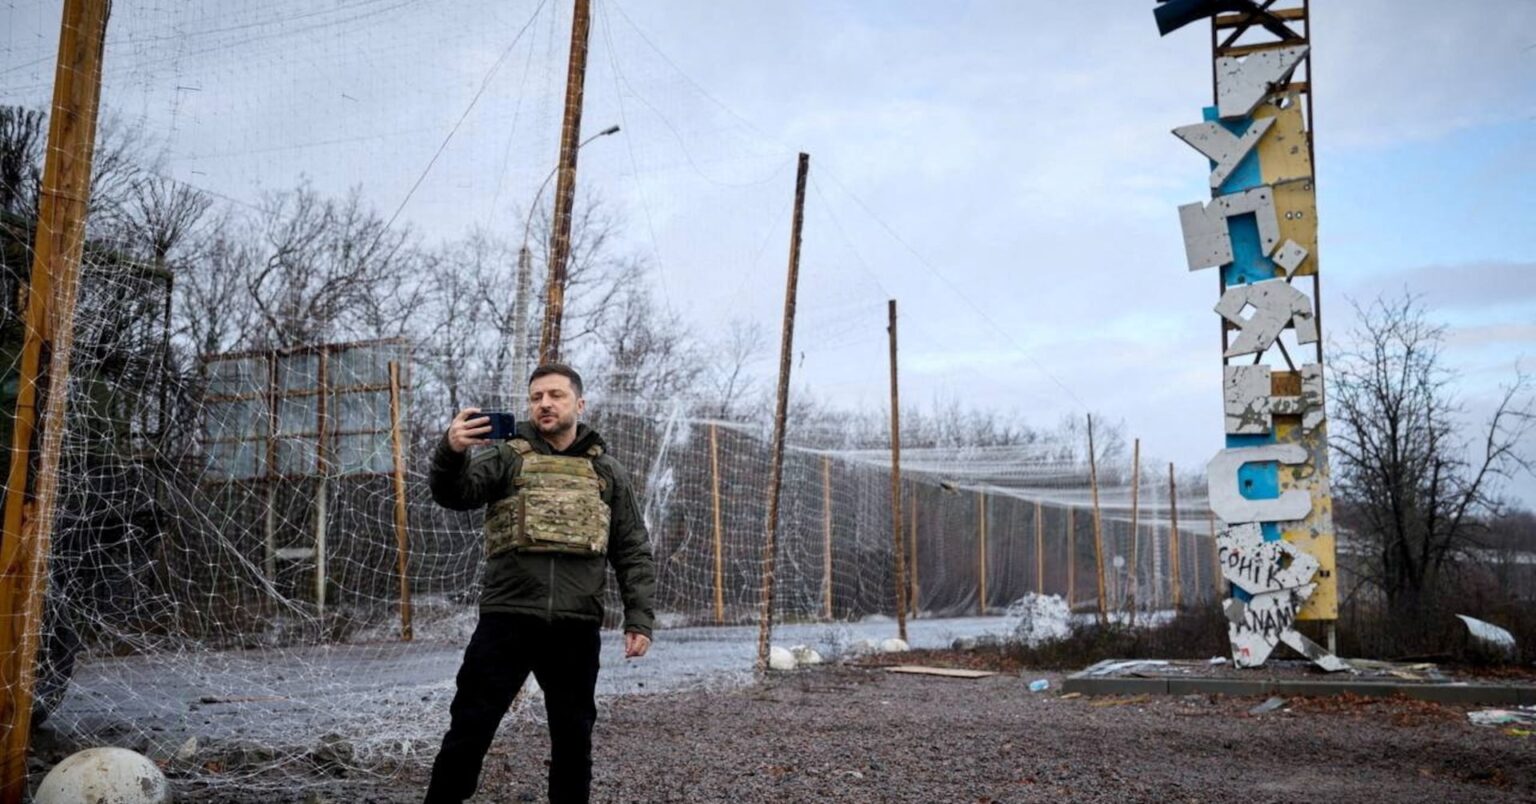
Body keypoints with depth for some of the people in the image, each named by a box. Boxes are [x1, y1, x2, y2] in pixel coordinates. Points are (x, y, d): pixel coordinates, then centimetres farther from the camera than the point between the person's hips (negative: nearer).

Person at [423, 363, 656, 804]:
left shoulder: (607, 471, 11)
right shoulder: (506, 457, 6)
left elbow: (633, 553, 11)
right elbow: (453, 493, -13)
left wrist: (639, 619, 2)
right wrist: (451, 450, -34)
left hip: (575, 627, 2)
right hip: (507, 619, -1)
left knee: (573, 737, 11)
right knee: (469, 729, 1)